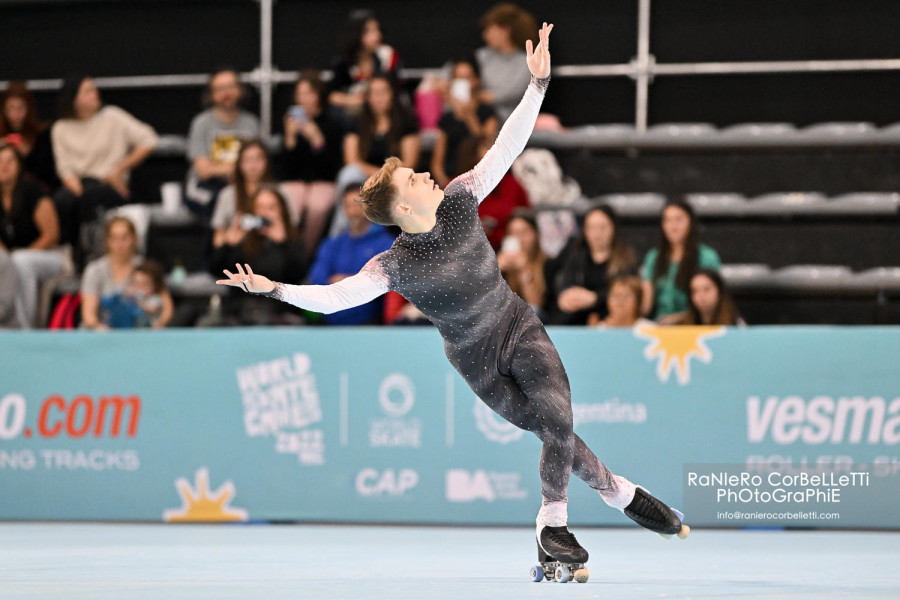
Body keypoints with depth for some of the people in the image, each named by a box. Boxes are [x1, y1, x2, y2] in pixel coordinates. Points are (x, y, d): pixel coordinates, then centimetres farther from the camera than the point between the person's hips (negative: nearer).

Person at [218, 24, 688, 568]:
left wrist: (538, 83, -14)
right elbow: (333, 297, -23)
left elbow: (505, 149, -8)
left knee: (558, 420, -18)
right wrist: (272, 288, -34)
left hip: (520, 329, 2)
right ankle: (618, 491, 15)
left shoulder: (458, 201, -7)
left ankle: (552, 523, -2)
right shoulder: (395, 266, -17)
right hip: (479, 363, -2)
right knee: (555, 429, -5)